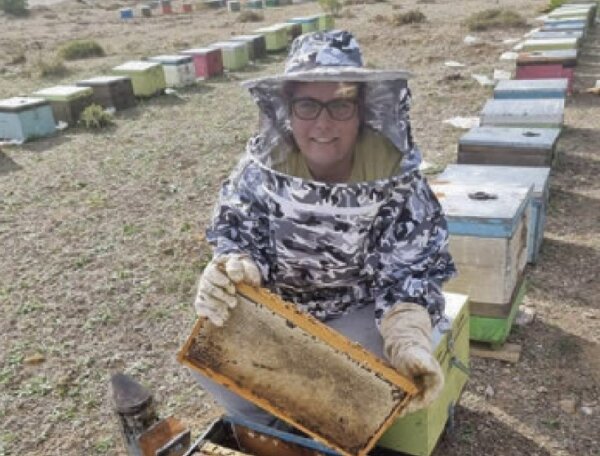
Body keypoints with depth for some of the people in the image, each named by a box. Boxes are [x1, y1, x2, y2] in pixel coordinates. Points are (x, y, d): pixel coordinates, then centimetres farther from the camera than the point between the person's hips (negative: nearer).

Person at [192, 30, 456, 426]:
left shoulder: (396, 177, -19)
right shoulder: (262, 165, -14)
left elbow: (410, 275, -19)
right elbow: (238, 239, -11)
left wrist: (409, 342, -40)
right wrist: (233, 270, -37)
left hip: (358, 312, -2)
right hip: (275, 306, 3)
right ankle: (268, 429, 13)